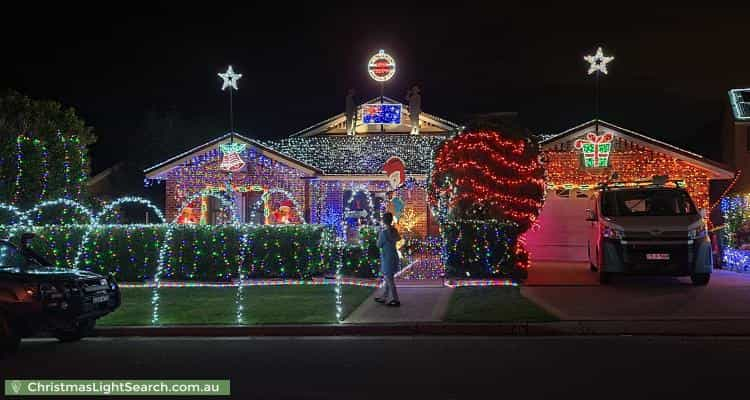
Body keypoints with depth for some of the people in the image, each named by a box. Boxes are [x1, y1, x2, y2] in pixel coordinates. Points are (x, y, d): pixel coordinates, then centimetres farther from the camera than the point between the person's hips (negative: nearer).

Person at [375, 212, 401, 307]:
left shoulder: (383, 232, -21)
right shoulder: (394, 230, 2)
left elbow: (379, 245, -11)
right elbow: (398, 238, 22)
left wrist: (379, 236, 2)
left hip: (387, 257, -8)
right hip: (393, 256, 8)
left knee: (389, 279, -1)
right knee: (386, 278, 20)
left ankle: (395, 300, 3)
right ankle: (385, 297, 30)